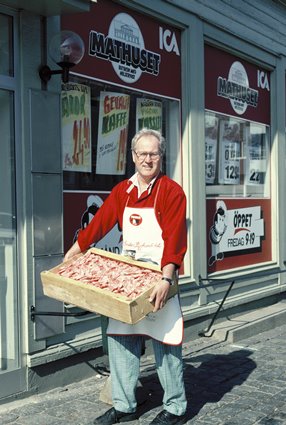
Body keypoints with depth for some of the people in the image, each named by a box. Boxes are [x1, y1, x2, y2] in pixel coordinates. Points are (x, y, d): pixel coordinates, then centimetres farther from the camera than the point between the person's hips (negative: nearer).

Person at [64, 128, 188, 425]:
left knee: (165, 341, 2)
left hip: (159, 279, -5)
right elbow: (99, 223, 10)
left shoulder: (172, 191, -9)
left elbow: (175, 239, -17)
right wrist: (71, 256, 8)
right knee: (120, 338, 8)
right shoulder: (122, 191, 9)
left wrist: (166, 281, -27)